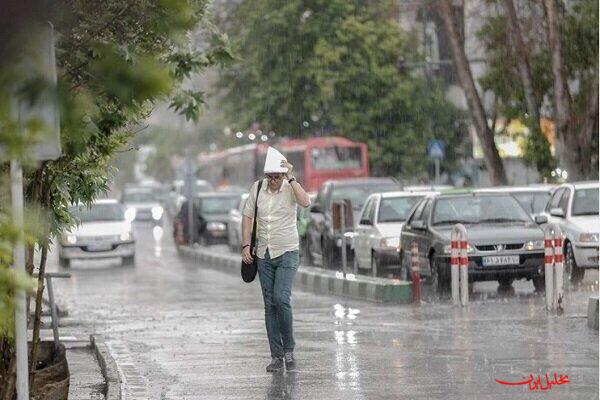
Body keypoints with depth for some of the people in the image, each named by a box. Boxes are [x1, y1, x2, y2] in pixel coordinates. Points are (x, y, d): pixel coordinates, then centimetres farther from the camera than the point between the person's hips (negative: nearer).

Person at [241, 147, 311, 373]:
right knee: (270, 305, 4)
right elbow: (248, 217, 10)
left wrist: (291, 178, -24)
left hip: (287, 252, -4)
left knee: (281, 299, -18)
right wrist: (246, 245, 2)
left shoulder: (291, 188, -7)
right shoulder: (257, 188, 2)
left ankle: (289, 349, -2)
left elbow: (305, 202, -27)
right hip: (264, 254, 4)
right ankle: (277, 356, 8)